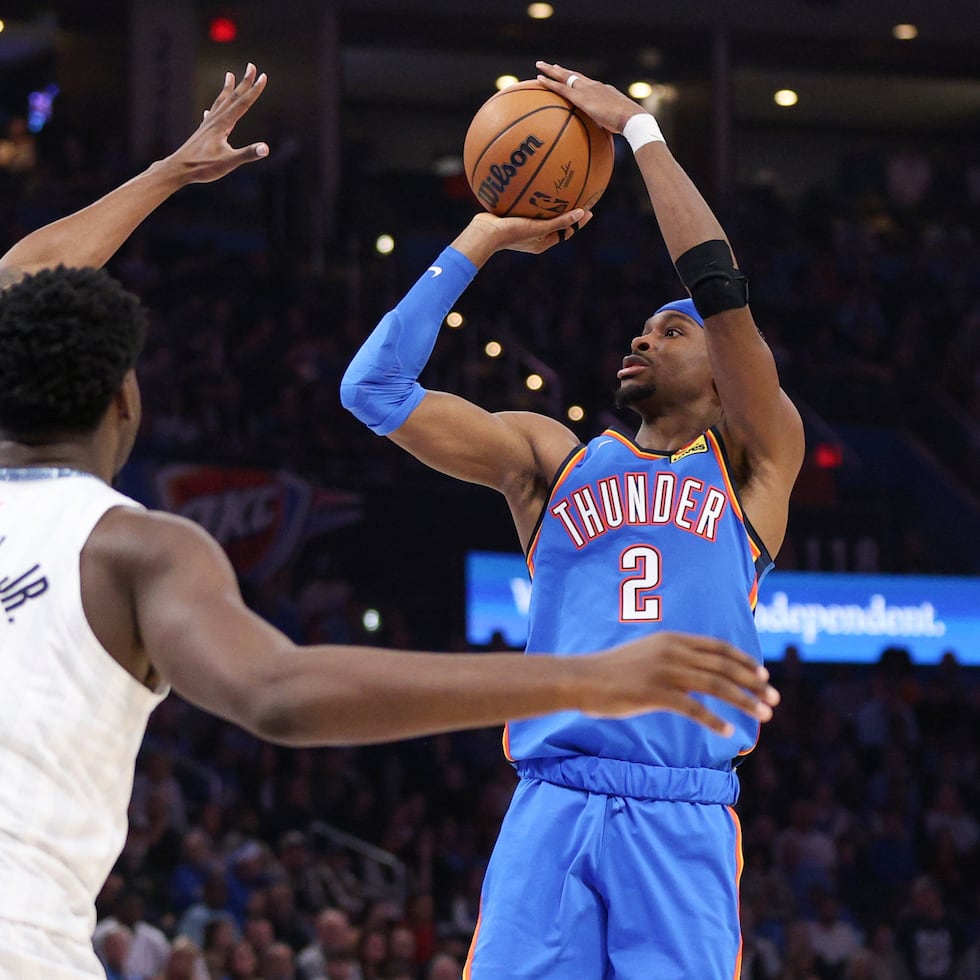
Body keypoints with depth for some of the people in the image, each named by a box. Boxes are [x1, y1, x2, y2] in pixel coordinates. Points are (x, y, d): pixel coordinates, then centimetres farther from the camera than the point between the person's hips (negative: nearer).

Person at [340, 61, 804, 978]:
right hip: (551, 806, 2)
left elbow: (719, 285, 0)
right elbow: (375, 388, 12)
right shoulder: (553, 459, 19)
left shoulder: (753, 465, 13)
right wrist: (480, 242, 13)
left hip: (684, 814, -2)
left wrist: (637, 127, 4)